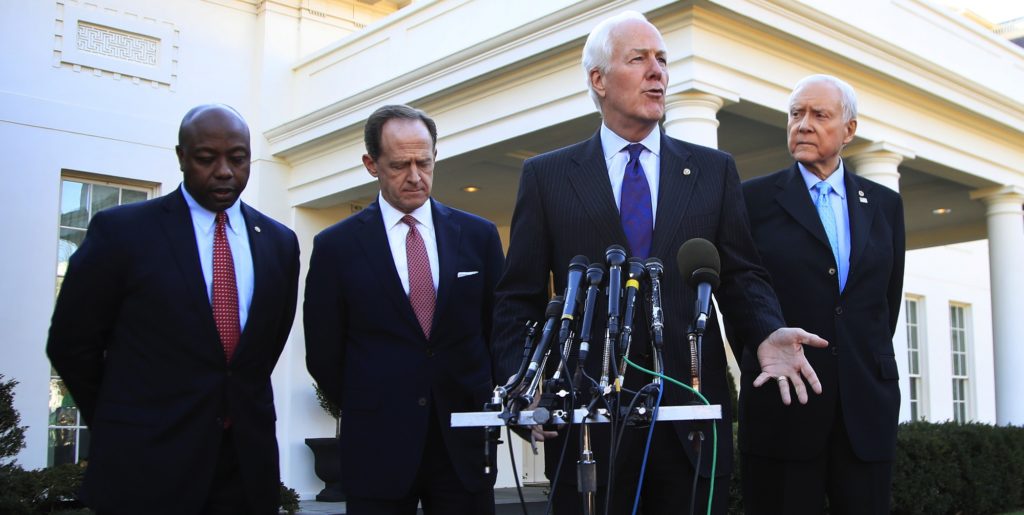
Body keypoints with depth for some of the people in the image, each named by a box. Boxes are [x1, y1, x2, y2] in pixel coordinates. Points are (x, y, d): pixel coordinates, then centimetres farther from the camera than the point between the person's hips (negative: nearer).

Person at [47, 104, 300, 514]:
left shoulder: (279, 242, 6)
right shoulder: (121, 230, -6)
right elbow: (71, 343, -1)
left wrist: (243, 406, 14)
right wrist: (122, 427, 6)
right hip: (146, 467, -3)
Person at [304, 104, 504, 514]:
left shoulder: (479, 235, 6)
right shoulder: (336, 246, 0)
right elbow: (323, 353, 4)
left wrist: (485, 401, 4)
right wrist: (368, 413, 5)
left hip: (466, 441, 2)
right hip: (377, 449, -1)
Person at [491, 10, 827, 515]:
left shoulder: (714, 170, 10)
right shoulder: (546, 176, 6)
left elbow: (741, 276, 8)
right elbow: (519, 299, 4)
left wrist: (768, 332, -13)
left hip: (693, 414, 2)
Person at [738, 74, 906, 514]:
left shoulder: (885, 204, 11)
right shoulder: (755, 198, 1)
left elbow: (889, 297, 16)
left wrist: (868, 364, 14)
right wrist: (760, 365, 7)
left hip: (867, 406, 3)